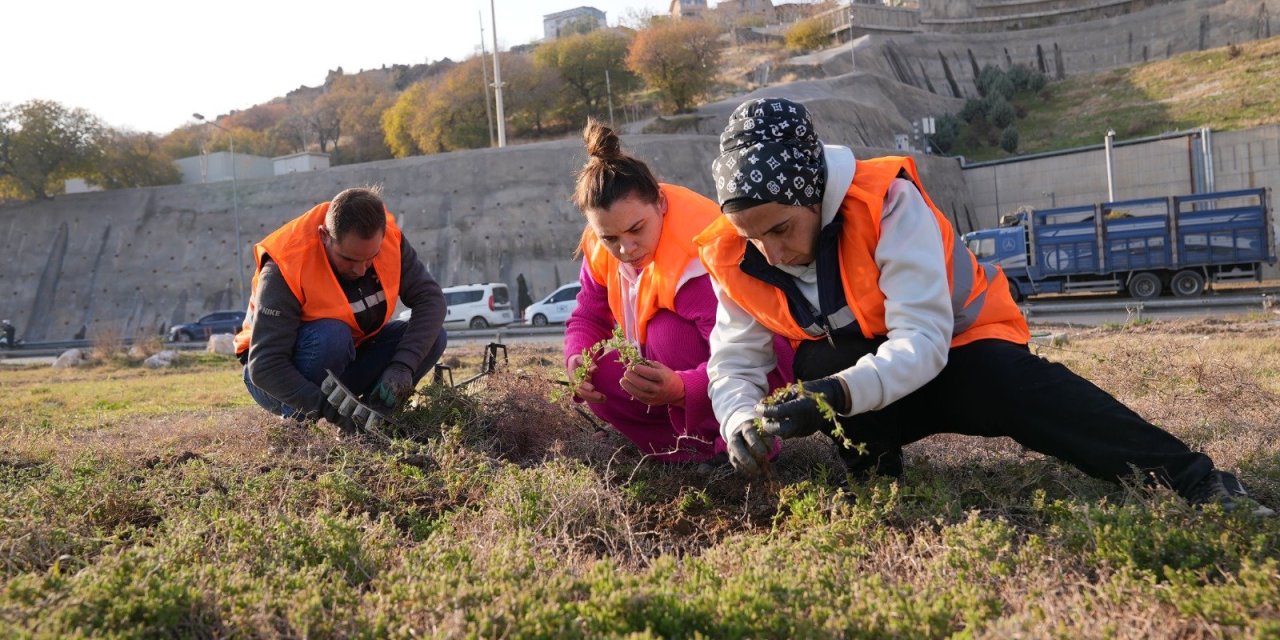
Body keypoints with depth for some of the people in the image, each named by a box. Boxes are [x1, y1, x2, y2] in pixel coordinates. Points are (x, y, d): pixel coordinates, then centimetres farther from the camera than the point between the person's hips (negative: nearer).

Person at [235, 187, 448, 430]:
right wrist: (328, 408, -44)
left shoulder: (388, 238, -17)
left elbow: (430, 298, -17)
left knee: (433, 337, -16)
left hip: (344, 358, 5)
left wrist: (403, 366, -32)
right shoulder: (284, 270, -31)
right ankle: (296, 421, -17)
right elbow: (264, 366, -34)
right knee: (331, 336, -38)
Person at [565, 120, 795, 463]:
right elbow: (588, 318, 1)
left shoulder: (696, 258, -34)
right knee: (602, 380, -11)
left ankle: (726, 444, -17)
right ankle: (696, 449, -3)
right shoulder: (601, 247, -11)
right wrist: (577, 359, -21)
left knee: (668, 331, -33)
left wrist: (681, 390, -56)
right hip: (674, 373, 7)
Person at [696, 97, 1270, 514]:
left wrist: (838, 394, -48)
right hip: (862, 379, 3)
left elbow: (922, 342, -34)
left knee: (1008, 378, -35)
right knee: (814, 362, -31)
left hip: (957, 349, -2)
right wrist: (743, 423, -31)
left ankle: (1192, 479, -30)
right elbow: (734, 364, -9)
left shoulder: (886, 201, -28)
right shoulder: (735, 260, -14)